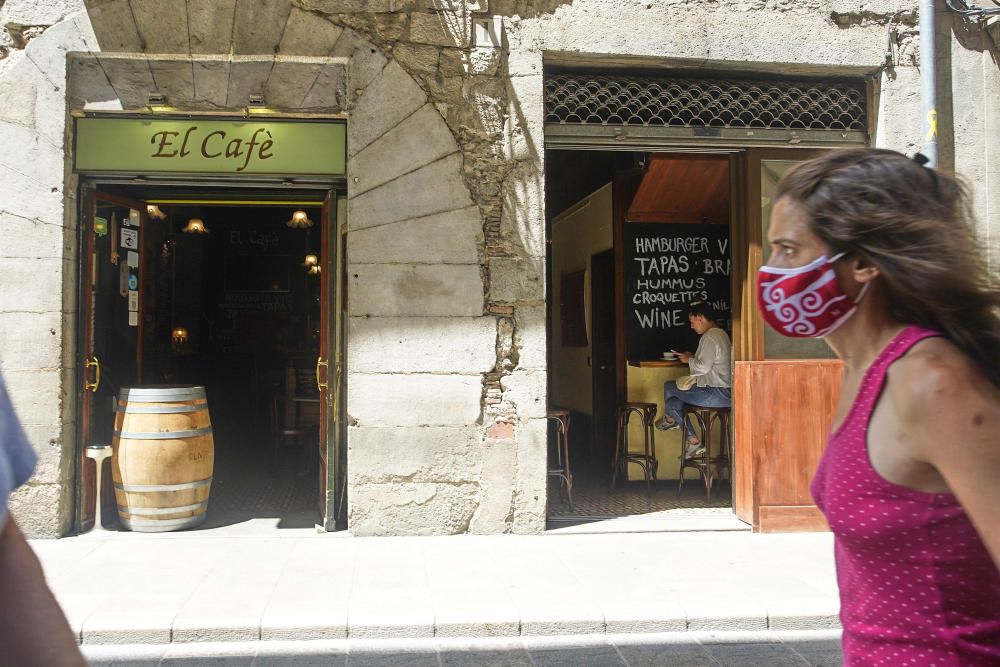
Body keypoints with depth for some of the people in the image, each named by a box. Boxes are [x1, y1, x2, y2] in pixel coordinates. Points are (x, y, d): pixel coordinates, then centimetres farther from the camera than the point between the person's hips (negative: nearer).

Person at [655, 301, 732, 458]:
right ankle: (693, 442, 14)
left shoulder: (710, 337, -16)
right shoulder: (720, 333, 17)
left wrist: (689, 360, -7)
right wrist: (693, 357, 15)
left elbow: (703, 367, -25)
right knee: (673, 402, 11)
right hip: (724, 391, 10)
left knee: (669, 387, -2)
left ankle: (670, 419, 28)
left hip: (716, 394, -10)